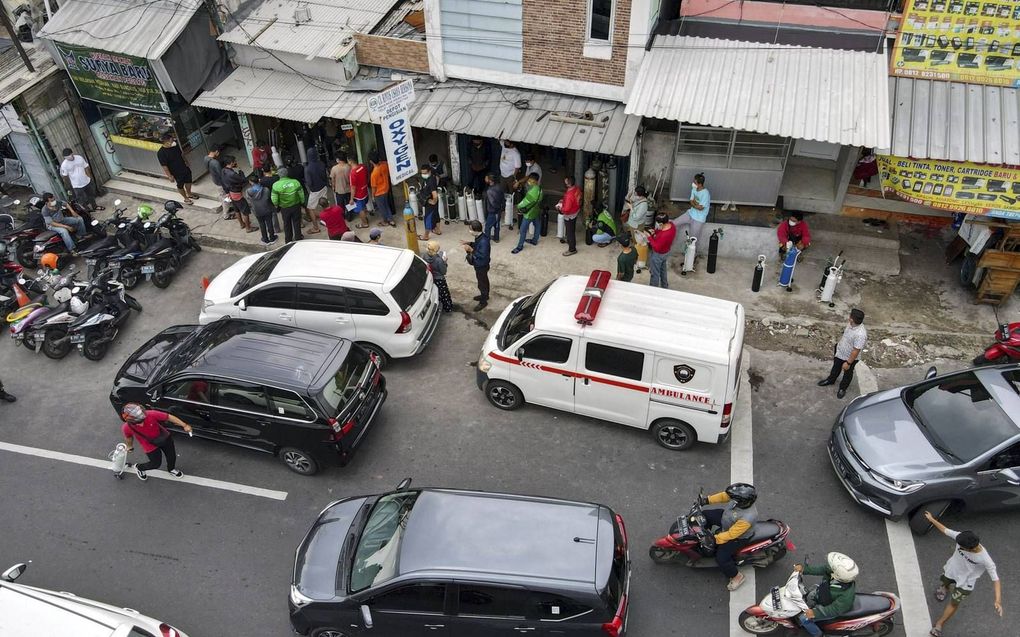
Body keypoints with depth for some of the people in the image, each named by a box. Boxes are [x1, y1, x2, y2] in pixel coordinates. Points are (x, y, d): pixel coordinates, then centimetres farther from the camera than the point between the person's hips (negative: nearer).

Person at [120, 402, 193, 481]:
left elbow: (169, 417, -21)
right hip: (150, 447, -2)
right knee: (156, 464, 16)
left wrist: (184, 425, -16)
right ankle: (139, 468, 48)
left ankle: (171, 469, 54)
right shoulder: (127, 428, -30)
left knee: (172, 457, 20)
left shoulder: (151, 414, -35)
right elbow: (128, 437, -5)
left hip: (165, 438, 2)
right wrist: (130, 446, 15)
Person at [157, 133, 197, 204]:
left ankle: (189, 194, 52)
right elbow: (164, 166, -21)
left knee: (188, 181, 25)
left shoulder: (175, 145, -11)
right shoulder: (161, 153, -28)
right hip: (177, 174, -6)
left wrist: (186, 163, 15)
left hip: (185, 168, 6)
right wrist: (169, 176, -16)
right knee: (180, 186, 17)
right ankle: (186, 198, 40)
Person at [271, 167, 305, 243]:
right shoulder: (295, 182, -16)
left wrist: (276, 205, 7)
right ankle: (298, 238, 32)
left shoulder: (276, 185, -20)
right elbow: (301, 195, -8)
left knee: (287, 224, 20)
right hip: (296, 206, 0)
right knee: (296, 222, 19)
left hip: (284, 208, 0)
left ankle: (288, 240, 34)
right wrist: (302, 202, 12)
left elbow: (274, 200, -15)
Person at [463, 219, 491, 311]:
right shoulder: (479, 237, -6)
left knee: (482, 283, 8)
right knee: (484, 280, 27)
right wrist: (469, 243, 0)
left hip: (481, 266, -9)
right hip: (479, 264, 9)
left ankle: (483, 302, 25)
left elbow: (482, 255, -32)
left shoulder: (483, 241, -35)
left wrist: (471, 250, -31)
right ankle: (485, 295, 46)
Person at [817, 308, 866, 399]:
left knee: (847, 373, 23)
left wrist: (848, 363, -24)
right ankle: (830, 380, 57)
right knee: (836, 367, 31)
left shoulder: (860, 334, -41)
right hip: (839, 353, 7)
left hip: (850, 358, -7)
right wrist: (837, 344, 18)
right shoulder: (852, 324, -16)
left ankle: (843, 388, 47)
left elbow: (856, 351, -32)